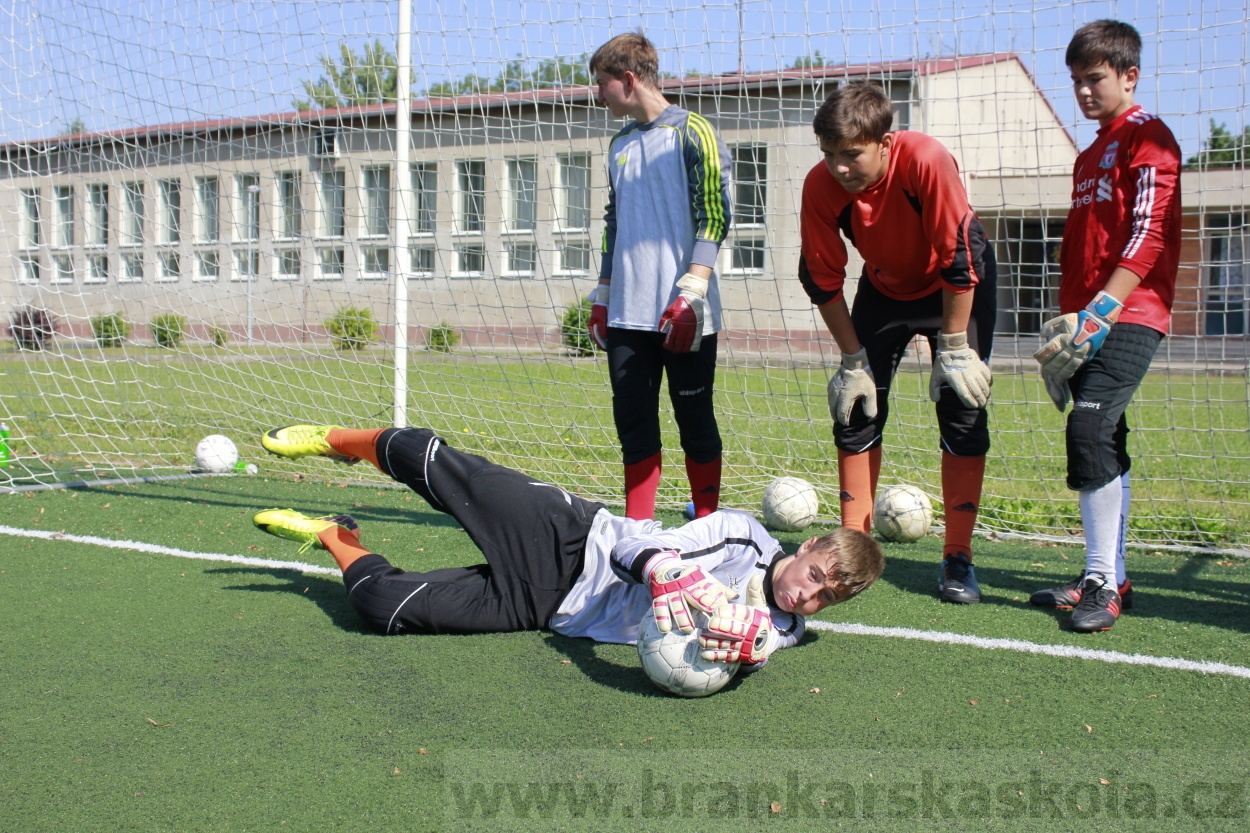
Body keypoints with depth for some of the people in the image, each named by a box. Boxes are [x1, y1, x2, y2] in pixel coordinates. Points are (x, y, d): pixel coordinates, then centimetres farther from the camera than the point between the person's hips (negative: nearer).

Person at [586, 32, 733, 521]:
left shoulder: (692, 133, -3)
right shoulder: (620, 145, 18)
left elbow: (714, 215, -10)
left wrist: (692, 289, -18)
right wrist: (603, 295, 20)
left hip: (682, 313, -6)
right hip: (627, 312, 6)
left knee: (694, 419, 1)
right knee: (632, 419, 5)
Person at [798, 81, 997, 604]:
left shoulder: (927, 161, -36)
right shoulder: (821, 186, -25)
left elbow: (959, 260, -29)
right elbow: (822, 279, -14)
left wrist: (953, 350, -23)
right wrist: (854, 360, -12)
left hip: (957, 288, -3)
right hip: (885, 287, 4)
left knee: (963, 415, -9)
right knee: (856, 407, -1)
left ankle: (958, 560, -1)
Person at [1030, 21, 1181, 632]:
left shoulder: (1147, 137, -4)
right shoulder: (1090, 155, 24)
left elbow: (1149, 232, -15)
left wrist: (1104, 308, -23)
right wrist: (1067, 318, 18)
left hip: (1130, 317, -9)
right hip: (1089, 321, 9)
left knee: (1091, 431, -19)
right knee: (1103, 444, 9)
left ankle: (1102, 583, -15)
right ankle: (1109, 578, 15)